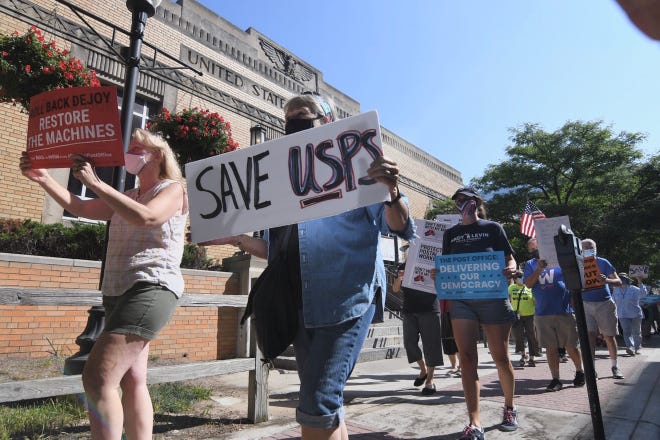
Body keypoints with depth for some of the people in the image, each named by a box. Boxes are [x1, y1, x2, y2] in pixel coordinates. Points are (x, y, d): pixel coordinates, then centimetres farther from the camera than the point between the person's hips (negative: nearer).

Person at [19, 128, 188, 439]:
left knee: (97, 379, -16)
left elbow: (146, 217, -20)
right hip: (118, 293, 9)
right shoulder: (127, 197, 24)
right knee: (132, 382, 10)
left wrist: (94, 183, -20)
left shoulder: (172, 190, 0)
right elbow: (80, 208, 14)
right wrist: (43, 178, 1)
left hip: (150, 290, -9)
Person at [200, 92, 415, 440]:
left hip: (346, 296, -6)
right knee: (325, 402, 15)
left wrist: (392, 193, -26)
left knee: (317, 403, -10)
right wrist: (233, 238, 6)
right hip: (299, 303, 7)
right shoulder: (285, 181, 18)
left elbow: (399, 228, -6)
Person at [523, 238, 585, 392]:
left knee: (571, 346, 7)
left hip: (565, 311, -1)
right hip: (542, 314, 1)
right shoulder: (530, 264, 9)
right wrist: (539, 268, -14)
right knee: (551, 348, 5)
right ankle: (555, 379, 14)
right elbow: (528, 284, -3)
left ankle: (580, 372, 31)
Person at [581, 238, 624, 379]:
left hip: (605, 303, 0)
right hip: (586, 304, 0)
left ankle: (615, 366, 24)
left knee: (609, 336, 7)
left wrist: (606, 280, -25)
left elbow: (618, 282, -4)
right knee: (590, 336, -7)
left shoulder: (603, 262, 0)